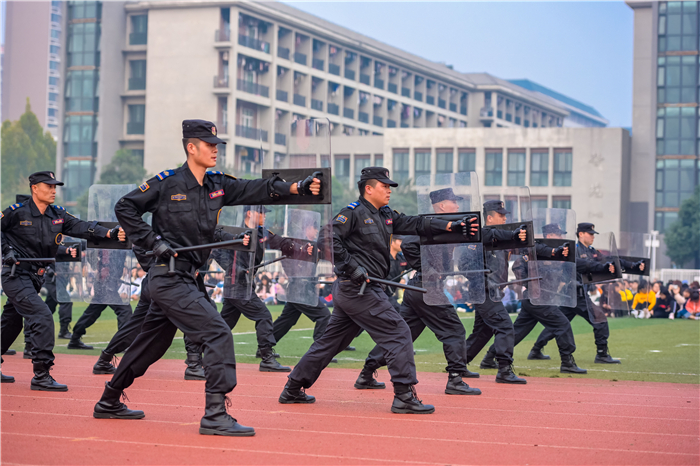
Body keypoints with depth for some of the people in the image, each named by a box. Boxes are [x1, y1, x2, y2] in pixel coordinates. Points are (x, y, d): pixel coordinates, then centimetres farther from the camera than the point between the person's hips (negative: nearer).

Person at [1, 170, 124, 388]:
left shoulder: (57, 215, 5)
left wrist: (109, 233, -22)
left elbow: (80, 227, -7)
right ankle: (41, 376, -17)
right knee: (42, 317, -18)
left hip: (35, 278, 8)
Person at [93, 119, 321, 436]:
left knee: (152, 344, 18)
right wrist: (152, 241, -13)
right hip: (169, 277, -8)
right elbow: (125, 208, -4)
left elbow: (257, 190, -3)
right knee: (217, 333, -17)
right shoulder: (167, 183, -9)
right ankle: (215, 416, -18)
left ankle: (109, 403, 33)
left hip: (191, 279, 8)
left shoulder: (218, 185, 8)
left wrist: (298, 187, -18)